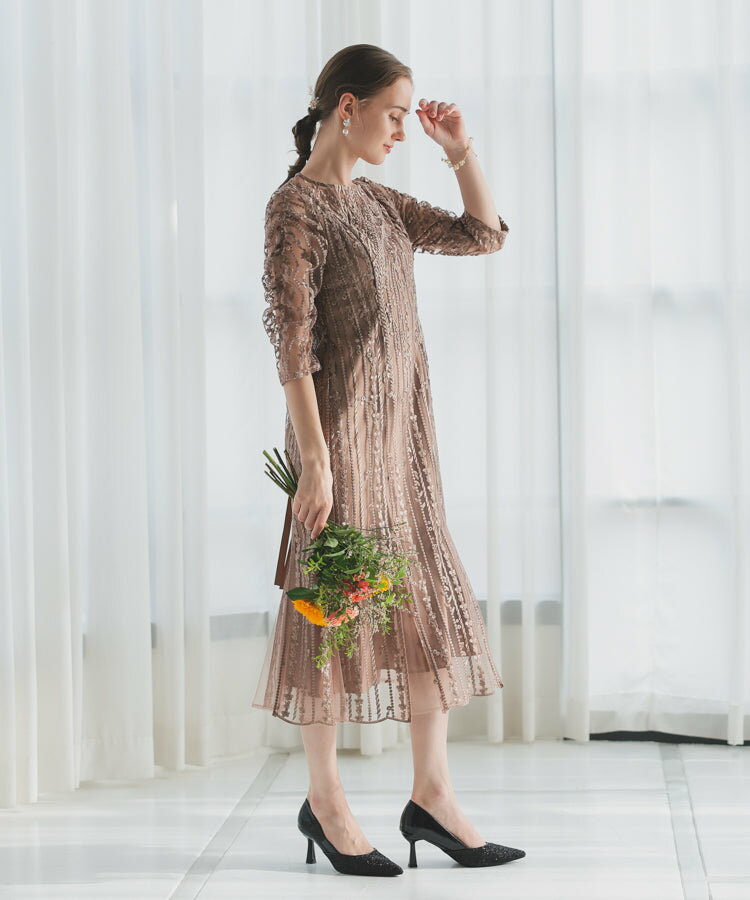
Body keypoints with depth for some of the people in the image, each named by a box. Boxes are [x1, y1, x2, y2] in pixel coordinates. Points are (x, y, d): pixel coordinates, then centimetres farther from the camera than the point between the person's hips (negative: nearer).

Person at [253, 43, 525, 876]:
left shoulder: (375, 201, 13)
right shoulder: (296, 207, -11)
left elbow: (484, 236, 20)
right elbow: (291, 338, -17)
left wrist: (461, 151, 9)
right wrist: (313, 458, -21)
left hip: (402, 427, 8)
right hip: (341, 425, -8)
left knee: (432, 599, 7)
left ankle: (432, 794, 15)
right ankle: (325, 802, 14)